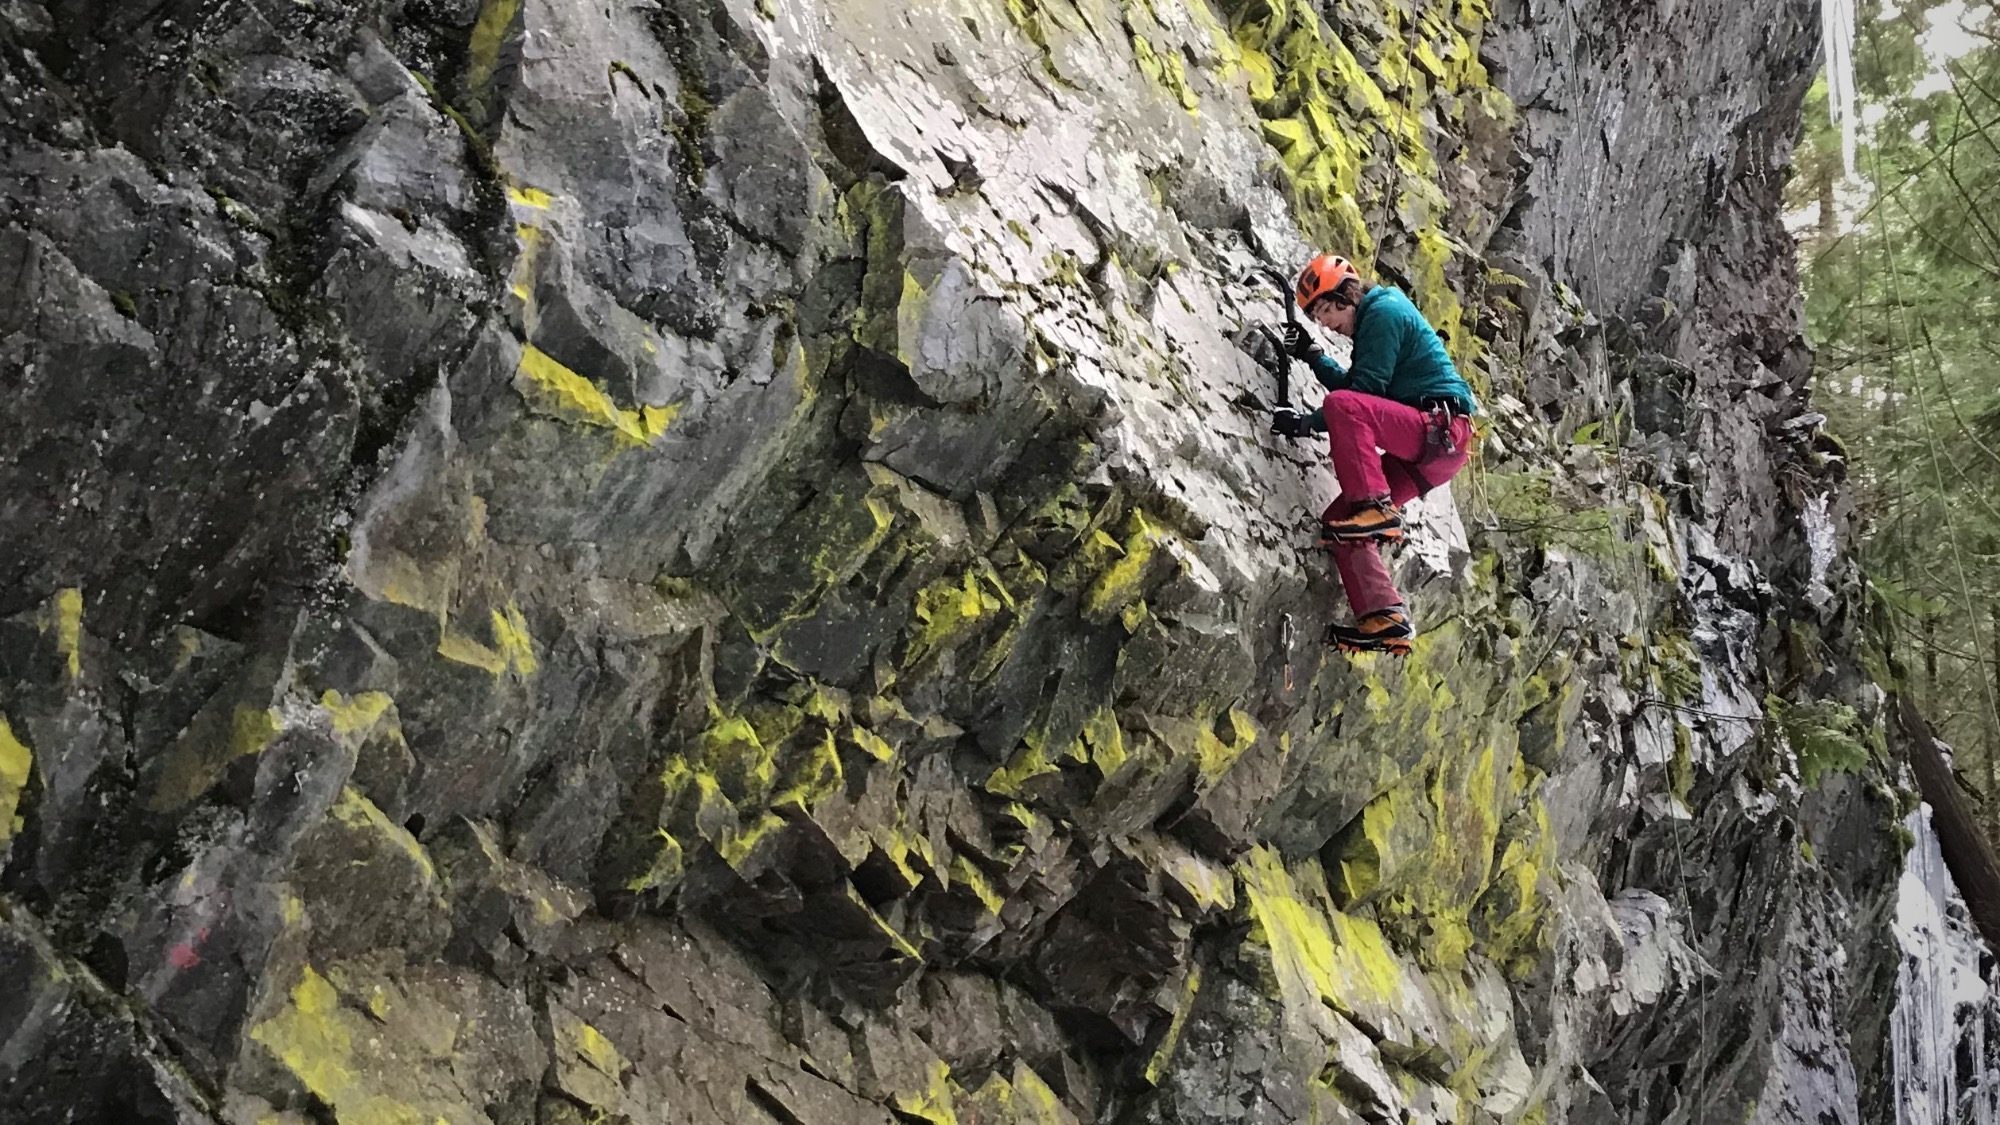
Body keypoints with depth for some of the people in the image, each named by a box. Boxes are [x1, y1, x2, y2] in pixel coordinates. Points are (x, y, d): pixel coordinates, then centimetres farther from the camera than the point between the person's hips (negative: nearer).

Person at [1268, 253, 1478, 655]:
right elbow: (1354, 387, 27)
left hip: (1441, 429, -10)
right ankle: (1384, 620, -6)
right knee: (1337, 521, 2)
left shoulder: (1383, 312, -5)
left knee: (1342, 405, -30)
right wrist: (1313, 356, 19)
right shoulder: (1373, 320, 25)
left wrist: (1310, 422, -12)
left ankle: (1378, 510, -33)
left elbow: (1364, 391, -13)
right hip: (1424, 455, 10)